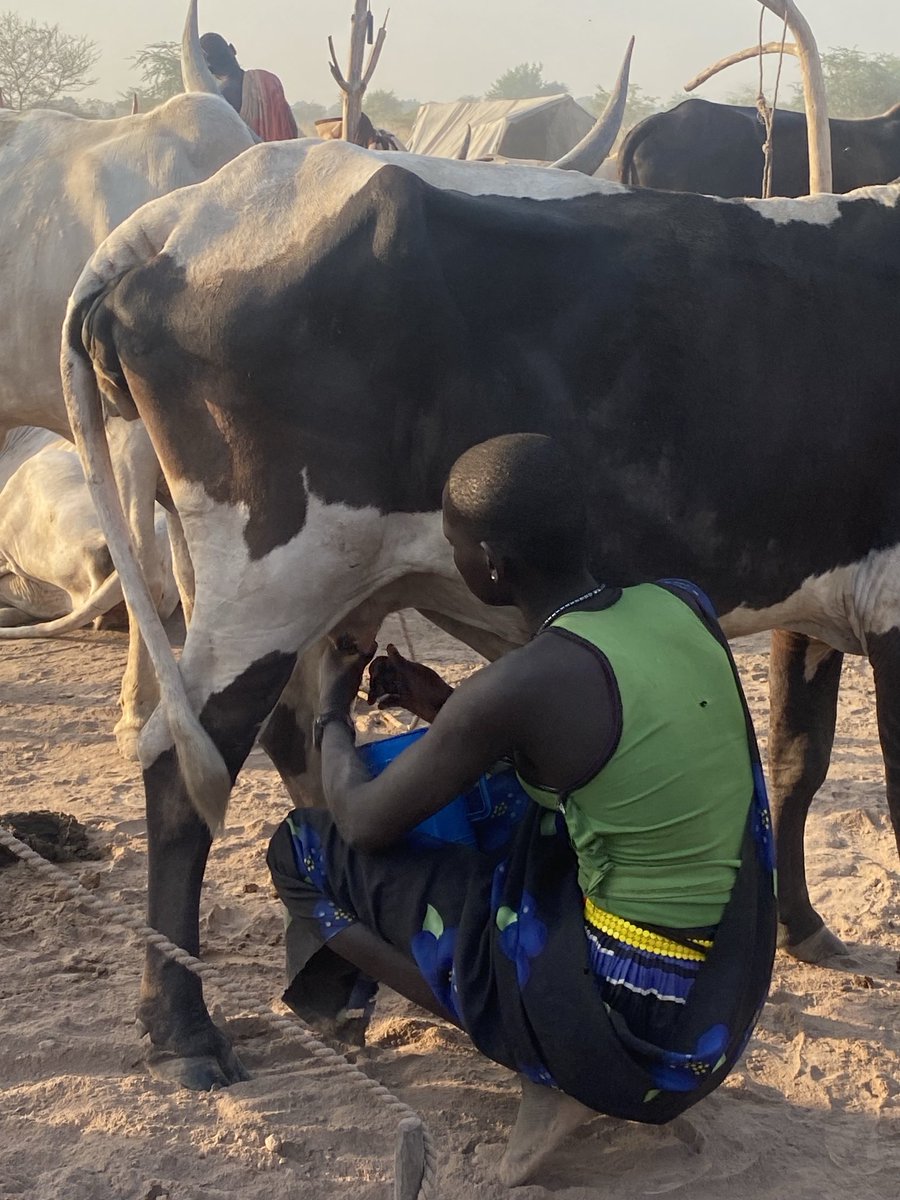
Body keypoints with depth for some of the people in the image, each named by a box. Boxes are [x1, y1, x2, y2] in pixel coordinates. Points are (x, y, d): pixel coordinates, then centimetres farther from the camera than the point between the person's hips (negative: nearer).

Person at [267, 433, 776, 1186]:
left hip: (634, 1028, -7)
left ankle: (558, 1073, 0)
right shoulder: (687, 608, 0)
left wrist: (332, 712, 15)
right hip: (729, 1007, 7)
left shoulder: (526, 686, -20)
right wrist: (446, 706, 21)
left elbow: (364, 821, -5)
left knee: (306, 850, 1)